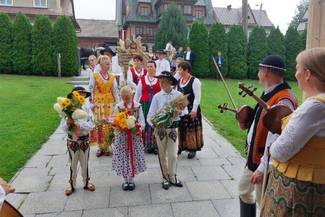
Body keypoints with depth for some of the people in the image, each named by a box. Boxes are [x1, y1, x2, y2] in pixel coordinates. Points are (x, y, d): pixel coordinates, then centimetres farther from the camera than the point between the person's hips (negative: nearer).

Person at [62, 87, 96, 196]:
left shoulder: (87, 108, -9)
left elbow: (91, 125, -17)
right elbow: (64, 128, -10)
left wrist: (79, 124, -27)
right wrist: (68, 123, -30)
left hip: (84, 140, 1)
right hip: (72, 140, -1)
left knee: (85, 163, 16)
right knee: (73, 164, 14)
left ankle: (86, 183, 36)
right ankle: (72, 185, 32)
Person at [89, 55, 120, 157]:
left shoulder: (112, 77, 8)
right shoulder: (95, 76, 1)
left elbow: (115, 91, 8)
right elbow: (91, 90, 1)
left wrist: (118, 103, 2)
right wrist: (92, 102, -4)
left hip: (110, 103, 2)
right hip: (99, 103, -2)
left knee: (109, 125, 1)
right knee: (99, 124, -3)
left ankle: (106, 146, 12)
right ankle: (100, 147, 9)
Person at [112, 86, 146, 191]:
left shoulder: (137, 106, -2)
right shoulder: (118, 106, 0)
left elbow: (141, 120, -3)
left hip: (134, 136, 0)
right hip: (122, 136, 0)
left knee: (133, 156, 7)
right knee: (123, 157, 5)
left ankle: (131, 179, 24)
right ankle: (125, 180, 22)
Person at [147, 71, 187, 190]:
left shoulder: (178, 95, -3)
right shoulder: (157, 96, -2)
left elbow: (185, 111, -1)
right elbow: (150, 115, -4)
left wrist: (179, 113, -22)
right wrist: (154, 124, -22)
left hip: (173, 128, 0)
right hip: (160, 128, 1)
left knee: (173, 155, 4)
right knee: (162, 155, 11)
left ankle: (172, 177, 26)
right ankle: (165, 178, 28)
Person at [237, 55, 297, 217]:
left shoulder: (283, 101, -27)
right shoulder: (269, 94, 4)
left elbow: (276, 141, -29)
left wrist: (263, 168, -27)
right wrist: (247, 117, 3)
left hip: (264, 161, -9)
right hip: (254, 156, 9)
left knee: (263, 201, 9)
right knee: (244, 190, 25)